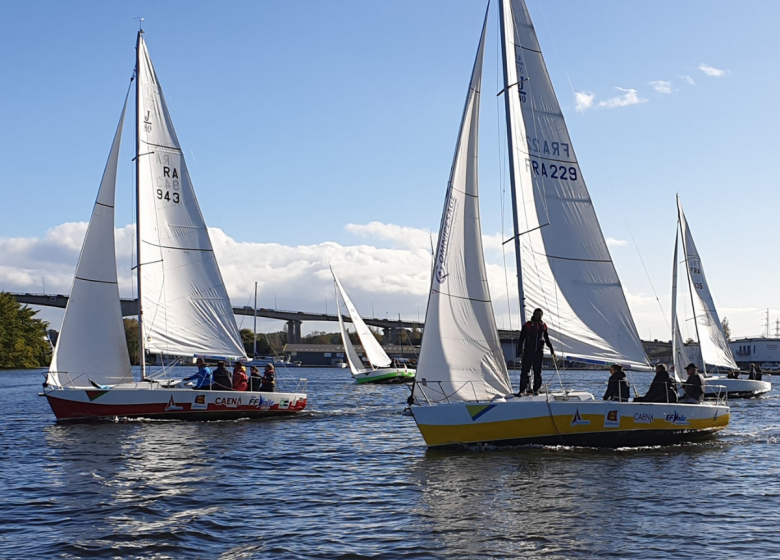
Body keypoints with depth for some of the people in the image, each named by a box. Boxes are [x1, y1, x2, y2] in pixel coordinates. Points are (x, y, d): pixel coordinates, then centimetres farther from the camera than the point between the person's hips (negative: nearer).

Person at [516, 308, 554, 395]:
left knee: (538, 371, 2)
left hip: (538, 352, 2)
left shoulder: (543, 326, 10)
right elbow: (521, 339, 3)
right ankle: (523, 389, 2)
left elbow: (547, 339, 20)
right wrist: (519, 351, -5)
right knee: (524, 371, -4)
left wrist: (552, 350, 14)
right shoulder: (527, 325, 1)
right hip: (528, 352, -2)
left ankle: (536, 389, 9)